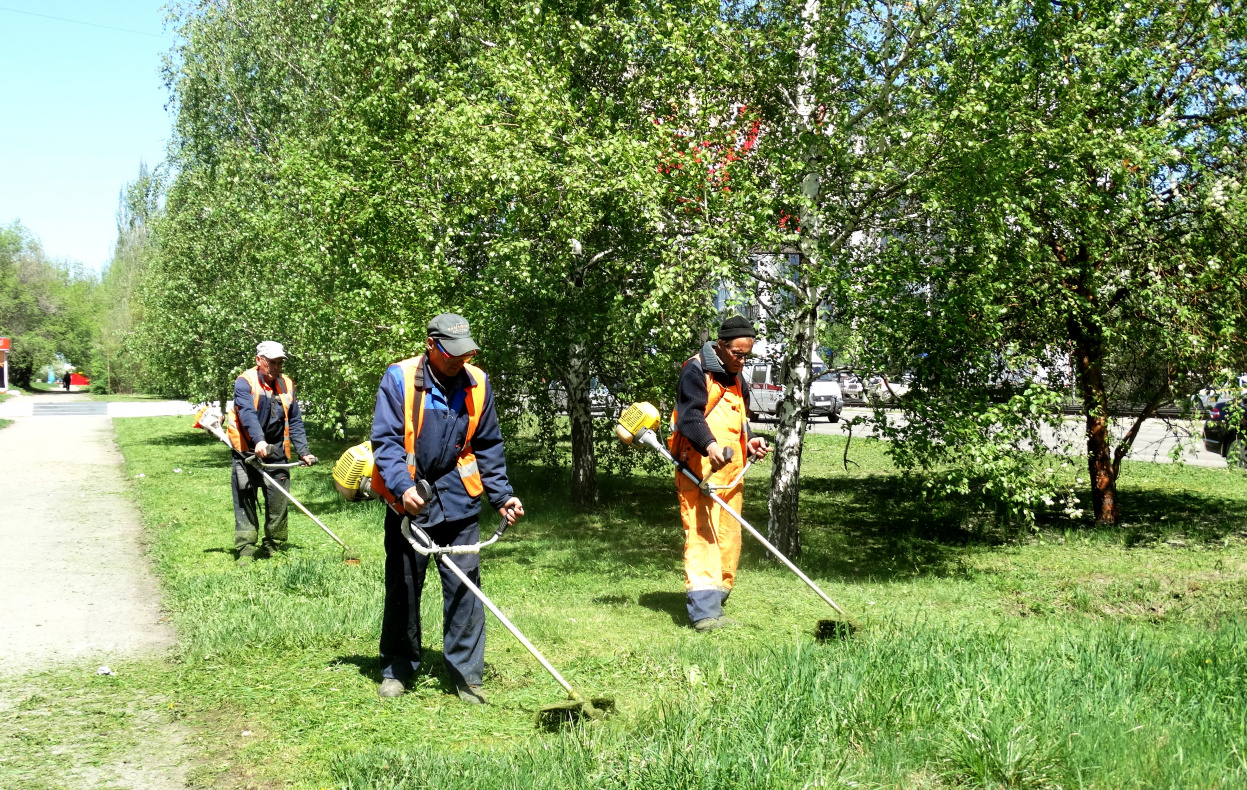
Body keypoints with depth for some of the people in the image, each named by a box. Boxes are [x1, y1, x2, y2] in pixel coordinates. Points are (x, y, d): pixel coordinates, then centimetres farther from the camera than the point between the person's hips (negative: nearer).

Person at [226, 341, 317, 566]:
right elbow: (247, 413, -23)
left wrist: (303, 451, 5)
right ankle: (245, 551, 2)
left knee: (278, 503, 7)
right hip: (247, 453, -4)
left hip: (277, 454, 4)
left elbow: (295, 422, 13)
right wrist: (259, 440, -38)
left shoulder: (286, 385, 9)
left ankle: (275, 549, 20)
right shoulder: (245, 383, -7)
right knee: (245, 502, -3)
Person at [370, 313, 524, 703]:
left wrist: (502, 495, 1)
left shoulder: (477, 383, 0)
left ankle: (466, 674, 10)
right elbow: (385, 440, -11)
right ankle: (396, 669, 24)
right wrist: (402, 486, -26)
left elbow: (488, 446, 8)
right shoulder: (399, 378, -9)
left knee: (465, 585, 0)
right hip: (408, 498, -2)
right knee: (402, 587, 9)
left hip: (459, 500, 2)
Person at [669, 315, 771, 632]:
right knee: (702, 536, -13)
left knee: (728, 538, 9)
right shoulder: (696, 371, -7)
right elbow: (689, 415, -19)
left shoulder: (737, 379, 21)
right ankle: (704, 611, -17)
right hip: (699, 472, -8)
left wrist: (749, 442, 8)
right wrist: (708, 444, -36)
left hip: (730, 474, 8)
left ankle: (714, 605, 20)